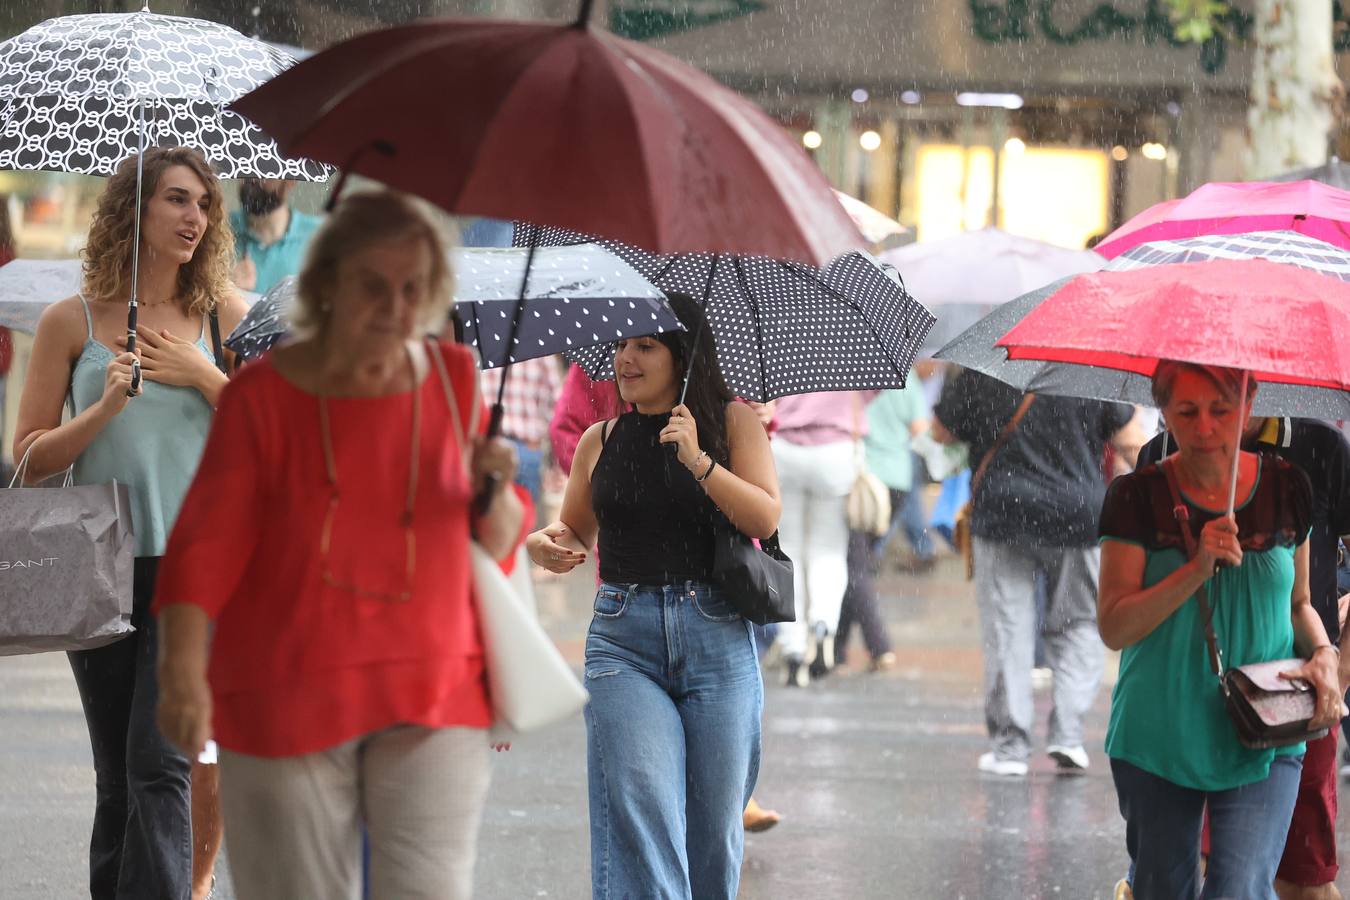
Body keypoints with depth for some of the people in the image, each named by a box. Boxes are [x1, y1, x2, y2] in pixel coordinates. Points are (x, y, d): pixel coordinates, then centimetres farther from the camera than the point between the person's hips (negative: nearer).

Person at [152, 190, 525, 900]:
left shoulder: (453, 379, 4)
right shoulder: (263, 395, -5)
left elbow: (500, 544, 10)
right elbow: (206, 546, -11)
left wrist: (495, 490, -12)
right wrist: (183, 669, -25)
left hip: (433, 690, 2)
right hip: (289, 701, -2)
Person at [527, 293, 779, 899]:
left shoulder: (731, 420, 4)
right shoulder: (600, 440, 12)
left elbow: (765, 518, -6)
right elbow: (576, 528, 22)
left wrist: (699, 461, -18)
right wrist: (544, 544, -1)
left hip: (717, 637, -1)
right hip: (623, 639, 1)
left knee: (713, 830, 3)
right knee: (639, 811, -17)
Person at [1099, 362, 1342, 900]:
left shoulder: (1285, 488, 1)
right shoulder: (1138, 498, -6)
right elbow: (1114, 628, -11)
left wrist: (1322, 653, -6)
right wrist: (1198, 568, -23)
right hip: (1157, 744, 0)